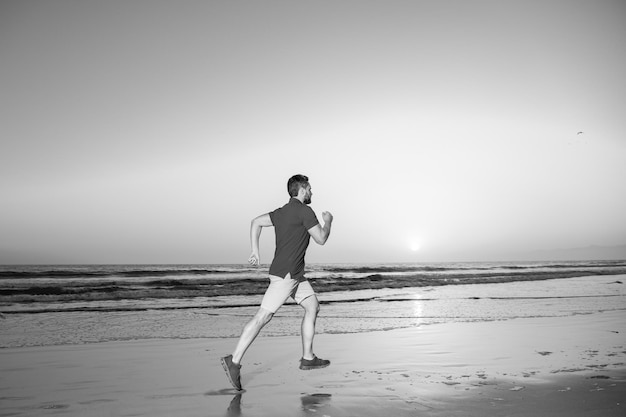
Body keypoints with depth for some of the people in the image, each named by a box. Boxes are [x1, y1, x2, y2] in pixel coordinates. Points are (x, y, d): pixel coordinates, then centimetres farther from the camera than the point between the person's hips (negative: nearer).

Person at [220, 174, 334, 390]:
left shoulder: (283, 211, 14)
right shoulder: (304, 211, -11)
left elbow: (256, 222, 13)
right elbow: (321, 239, -6)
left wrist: (255, 251, 10)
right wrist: (328, 221, 12)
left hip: (295, 274, 10)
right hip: (285, 274, -10)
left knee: (313, 306, 14)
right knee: (263, 316, -9)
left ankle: (308, 358, 20)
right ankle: (234, 361, -6)